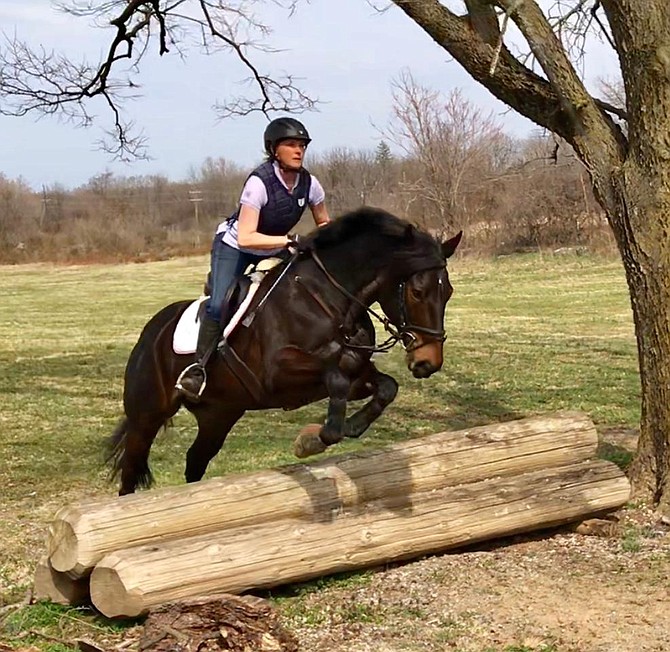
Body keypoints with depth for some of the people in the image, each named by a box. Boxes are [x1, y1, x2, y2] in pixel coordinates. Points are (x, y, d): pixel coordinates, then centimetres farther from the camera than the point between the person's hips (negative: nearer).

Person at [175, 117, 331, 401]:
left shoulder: (309, 183, -12)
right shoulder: (259, 182, -29)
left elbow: (325, 224, 5)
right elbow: (246, 238, -34)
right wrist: (290, 240, -39)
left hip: (276, 250, 7)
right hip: (234, 247, -6)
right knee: (219, 305, -25)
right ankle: (199, 367, -14)